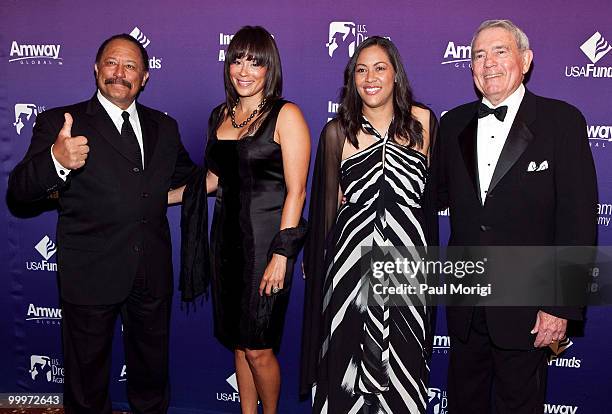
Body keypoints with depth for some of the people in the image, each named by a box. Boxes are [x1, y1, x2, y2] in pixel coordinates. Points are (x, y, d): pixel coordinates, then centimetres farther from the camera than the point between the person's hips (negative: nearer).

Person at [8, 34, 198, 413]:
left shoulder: (164, 127, 9)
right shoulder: (59, 122, -6)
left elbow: (188, 177, 23)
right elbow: (20, 189, -16)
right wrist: (57, 161, -36)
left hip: (153, 276, 4)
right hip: (91, 275, -4)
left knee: (152, 374, 22)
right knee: (88, 379, 15)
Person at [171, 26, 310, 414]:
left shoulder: (286, 115, -9)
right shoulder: (221, 115, 10)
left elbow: (296, 191, -12)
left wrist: (281, 255, -17)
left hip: (265, 242, -6)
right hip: (227, 237, 6)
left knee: (258, 348, 2)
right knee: (238, 343, 15)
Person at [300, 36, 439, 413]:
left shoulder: (422, 122, 2)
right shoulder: (337, 131, 2)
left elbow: (434, 192, 10)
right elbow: (329, 203, 8)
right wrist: (317, 264, 11)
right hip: (351, 259, 0)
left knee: (403, 361, 8)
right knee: (349, 361, 7)